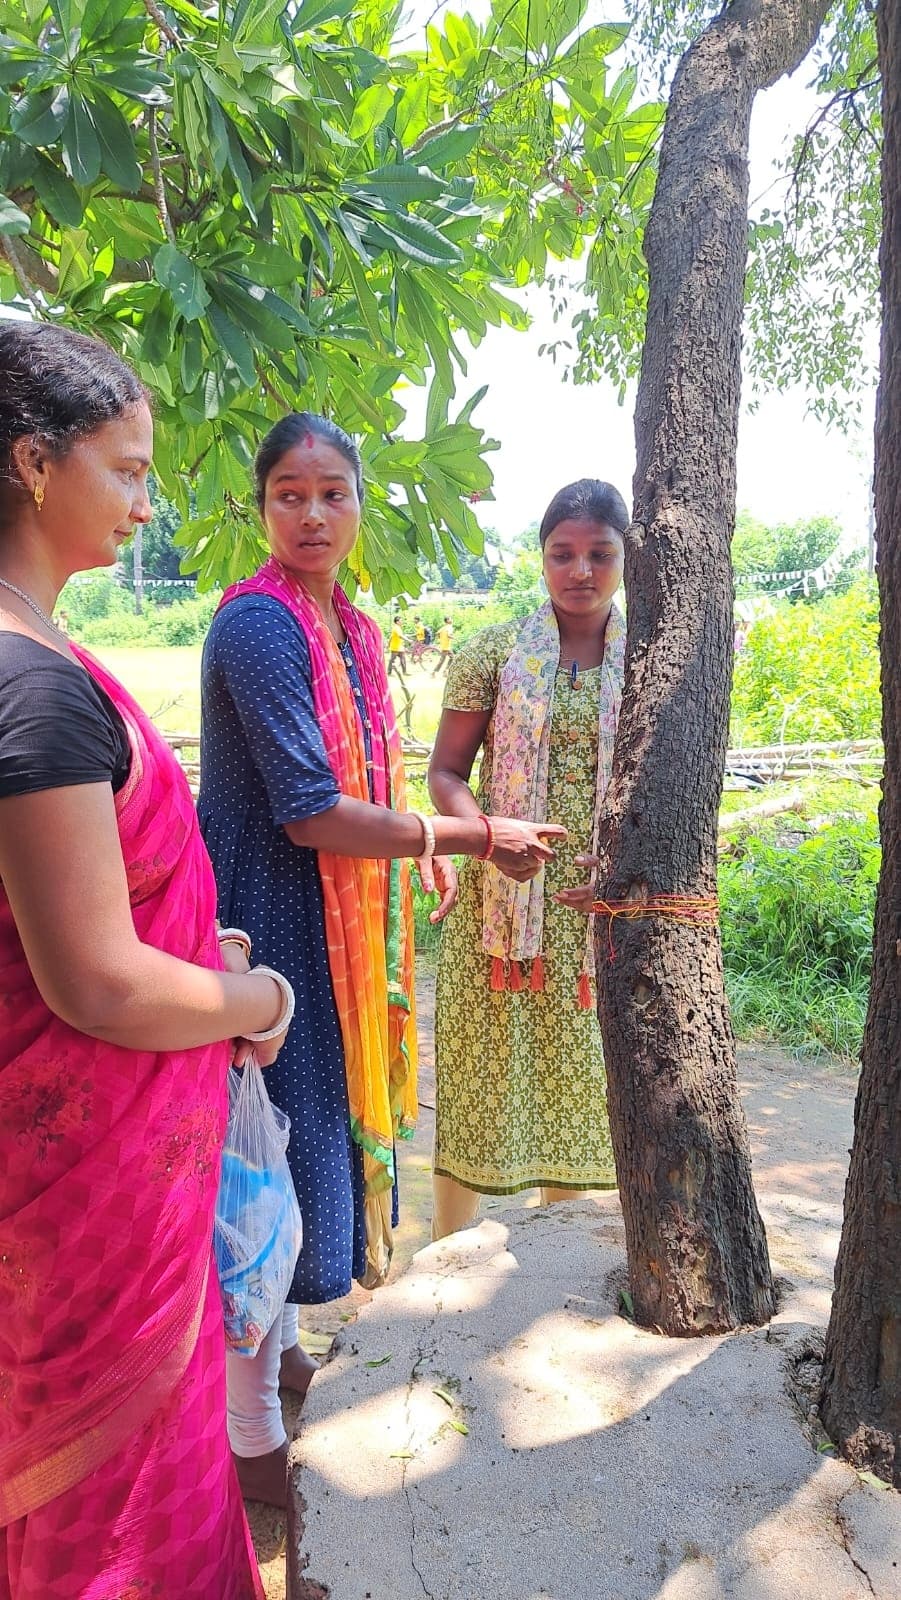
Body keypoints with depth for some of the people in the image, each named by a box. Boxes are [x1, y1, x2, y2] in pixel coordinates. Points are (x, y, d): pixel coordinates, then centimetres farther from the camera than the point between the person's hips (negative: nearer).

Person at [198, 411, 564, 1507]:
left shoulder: (352, 629, 10)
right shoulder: (259, 624, -18)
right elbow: (308, 815, -24)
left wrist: (419, 852, 12)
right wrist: (472, 836, -18)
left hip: (342, 920, 9)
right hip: (272, 924, -9)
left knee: (317, 1137, 20)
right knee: (270, 1159, 3)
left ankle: (276, 1350, 43)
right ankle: (251, 1436, 23)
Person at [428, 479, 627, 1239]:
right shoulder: (494, 651, 0)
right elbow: (446, 773, 1)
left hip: (603, 908, 2)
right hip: (501, 902, -1)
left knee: (580, 1077, 12)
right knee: (482, 1077, 5)